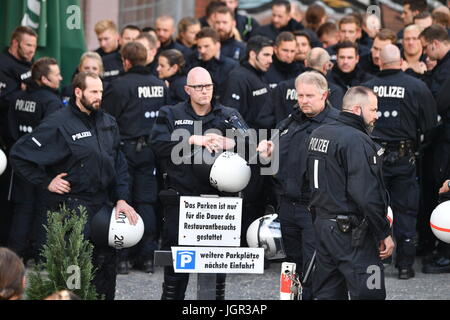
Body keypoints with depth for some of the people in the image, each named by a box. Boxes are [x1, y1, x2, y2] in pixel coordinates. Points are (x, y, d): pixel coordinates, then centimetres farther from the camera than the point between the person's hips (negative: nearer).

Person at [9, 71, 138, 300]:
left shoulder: (108, 123, 10)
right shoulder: (59, 123, -11)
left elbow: (119, 164, 15)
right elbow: (19, 155, -11)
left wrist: (121, 199, 3)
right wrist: (46, 182, -11)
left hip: (103, 205, 7)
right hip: (70, 208, -7)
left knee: (106, 262, 9)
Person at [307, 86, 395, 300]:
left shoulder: (318, 134, 12)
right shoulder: (356, 141, -17)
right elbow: (367, 194, -22)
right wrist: (384, 234, -15)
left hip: (322, 225, 9)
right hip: (351, 233, -9)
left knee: (326, 293, 13)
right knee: (369, 294, -5)